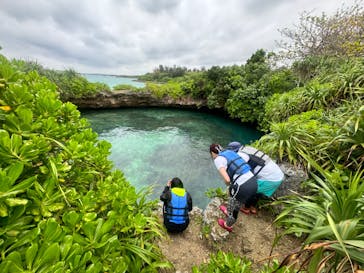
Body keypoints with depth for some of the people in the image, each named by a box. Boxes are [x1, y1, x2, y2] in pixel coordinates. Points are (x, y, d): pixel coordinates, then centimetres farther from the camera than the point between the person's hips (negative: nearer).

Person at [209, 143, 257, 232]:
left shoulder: (217, 160, -8)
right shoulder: (230, 152, 14)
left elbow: (227, 179, -19)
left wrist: (227, 183, 5)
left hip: (243, 187, -7)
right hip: (253, 182, 7)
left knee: (233, 209, 24)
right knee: (232, 199, 35)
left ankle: (228, 225, 52)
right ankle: (228, 212, 64)